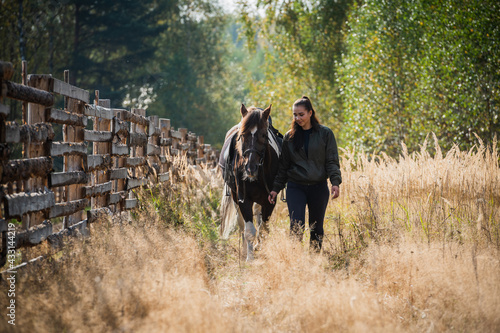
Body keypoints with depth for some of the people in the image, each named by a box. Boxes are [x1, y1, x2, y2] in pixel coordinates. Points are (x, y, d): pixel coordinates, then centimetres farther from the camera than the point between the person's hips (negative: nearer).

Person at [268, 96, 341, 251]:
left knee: (316, 228, 7)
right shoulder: (289, 137, 6)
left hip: (319, 186, 0)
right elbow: (283, 166, 11)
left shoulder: (325, 134, 1)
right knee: (296, 227, -12)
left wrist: (335, 182, -15)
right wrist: (276, 188, 5)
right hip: (295, 187, 0)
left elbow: (332, 161, -1)